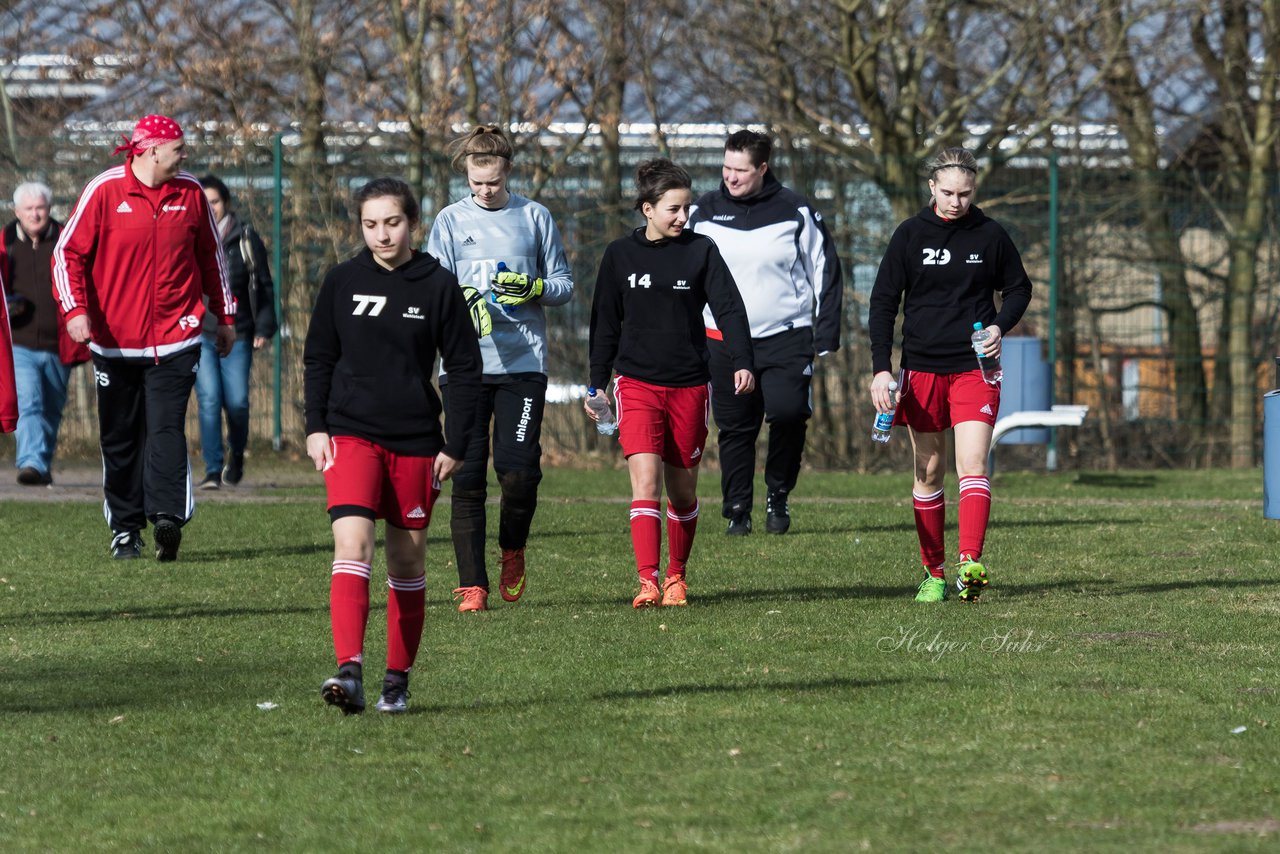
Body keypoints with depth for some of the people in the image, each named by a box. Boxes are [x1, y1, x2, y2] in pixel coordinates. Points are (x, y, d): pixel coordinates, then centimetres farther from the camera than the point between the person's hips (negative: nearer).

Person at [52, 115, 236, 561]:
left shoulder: (190, 192, 5)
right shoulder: (105, 191, -5)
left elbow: (210, 255, 18)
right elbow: (68, 252, -3)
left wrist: (225, 316, 20)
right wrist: (74, 309, -16)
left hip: (175, 339, 1)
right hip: (116, 341, -1)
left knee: (166, 429, -13)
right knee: (120, 438, 6)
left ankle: (167, 518, -23)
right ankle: (125, 528, 15)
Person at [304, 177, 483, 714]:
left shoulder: (438, 287, 0)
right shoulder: (342, 282, 3)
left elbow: (465, 368, 4)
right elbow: (318, 358, 12)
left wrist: (455, 446, 0)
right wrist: (315, 427, 2)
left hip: (415, 442, 0)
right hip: (351, 434, 0)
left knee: (407, 563, 7)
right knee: (352, 546, -17)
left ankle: (398, 680, 17)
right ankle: (349, 671, -28)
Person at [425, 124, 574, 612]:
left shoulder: (534, 217, 9)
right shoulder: (451, 221, 8)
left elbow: (564, 285, 11)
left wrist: (534, 289, -10)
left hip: (523, 364, 0)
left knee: (519, 471, -11)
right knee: (466, 477, -3)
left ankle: (512, 551, 18)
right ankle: (472, 585, 1)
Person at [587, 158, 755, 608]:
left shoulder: (701, 251, 1)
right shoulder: (620, 255, 4)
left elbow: (729, 307, -4)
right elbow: (605, 323, 11)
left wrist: (742, 363, -18)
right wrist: (597, 383, 9)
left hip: (689, 385, 1)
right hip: (637, 384, -1)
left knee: (682, 488, 8)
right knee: (645, 480, -15)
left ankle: (677, 576, 26)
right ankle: (647, 582, -20)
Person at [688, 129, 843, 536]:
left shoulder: (795, 212, 1)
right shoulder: (704, 213, 6)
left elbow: (825, 273, 6)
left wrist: (826, 335, 1)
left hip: (786, 335, -2)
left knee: (788, 411, -20)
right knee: (735, 428, 2)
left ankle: (778, 494, 1)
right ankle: (738, 512, 12)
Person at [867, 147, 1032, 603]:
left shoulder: (990, 235, 1)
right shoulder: (910, 235, 0)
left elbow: (1018, 289, 15)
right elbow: (883, 301, 2)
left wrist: (999, 327, -5)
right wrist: (881, 368, -6)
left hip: (975, 368, -1)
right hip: (922, 368, 1)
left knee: (972, 464, -15)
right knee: (929, 471, 6)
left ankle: (969, 564, -25)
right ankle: (934, 573, 15)